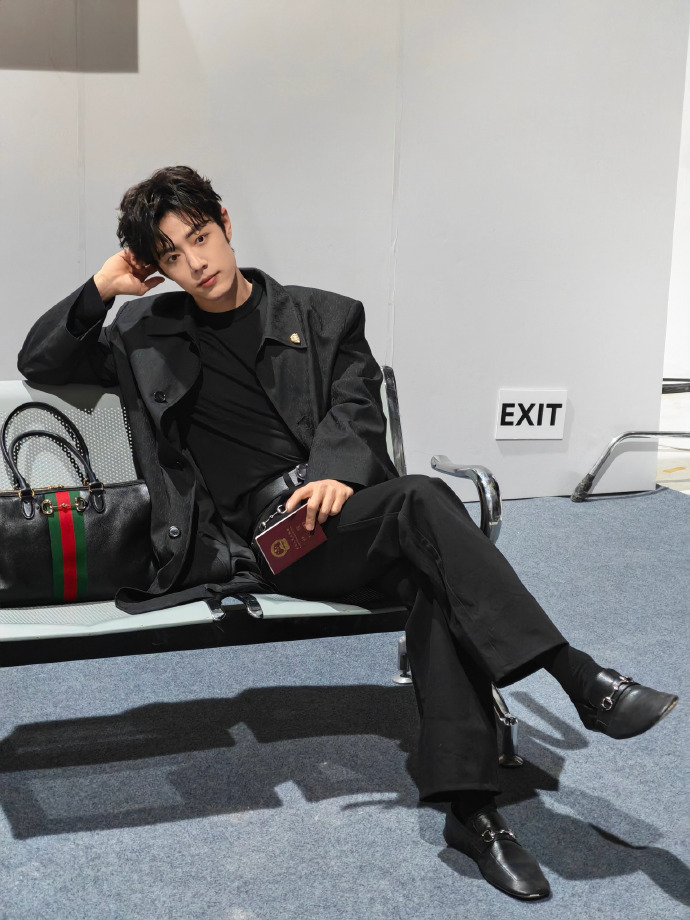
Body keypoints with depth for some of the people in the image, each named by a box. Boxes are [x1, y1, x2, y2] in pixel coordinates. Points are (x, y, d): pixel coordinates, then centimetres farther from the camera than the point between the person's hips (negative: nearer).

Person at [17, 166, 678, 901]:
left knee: (434, 580, -32)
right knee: (422, 500, -31)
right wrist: (101, 290, 8)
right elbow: (39, 363, 23)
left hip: (339, 506, 3)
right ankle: (581, 680, -35)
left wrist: (337, 475, -17)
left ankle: (470, 808, -32)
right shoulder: (149, 334, 20)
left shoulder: (324, 318, 18)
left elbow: (355, 410, 5)